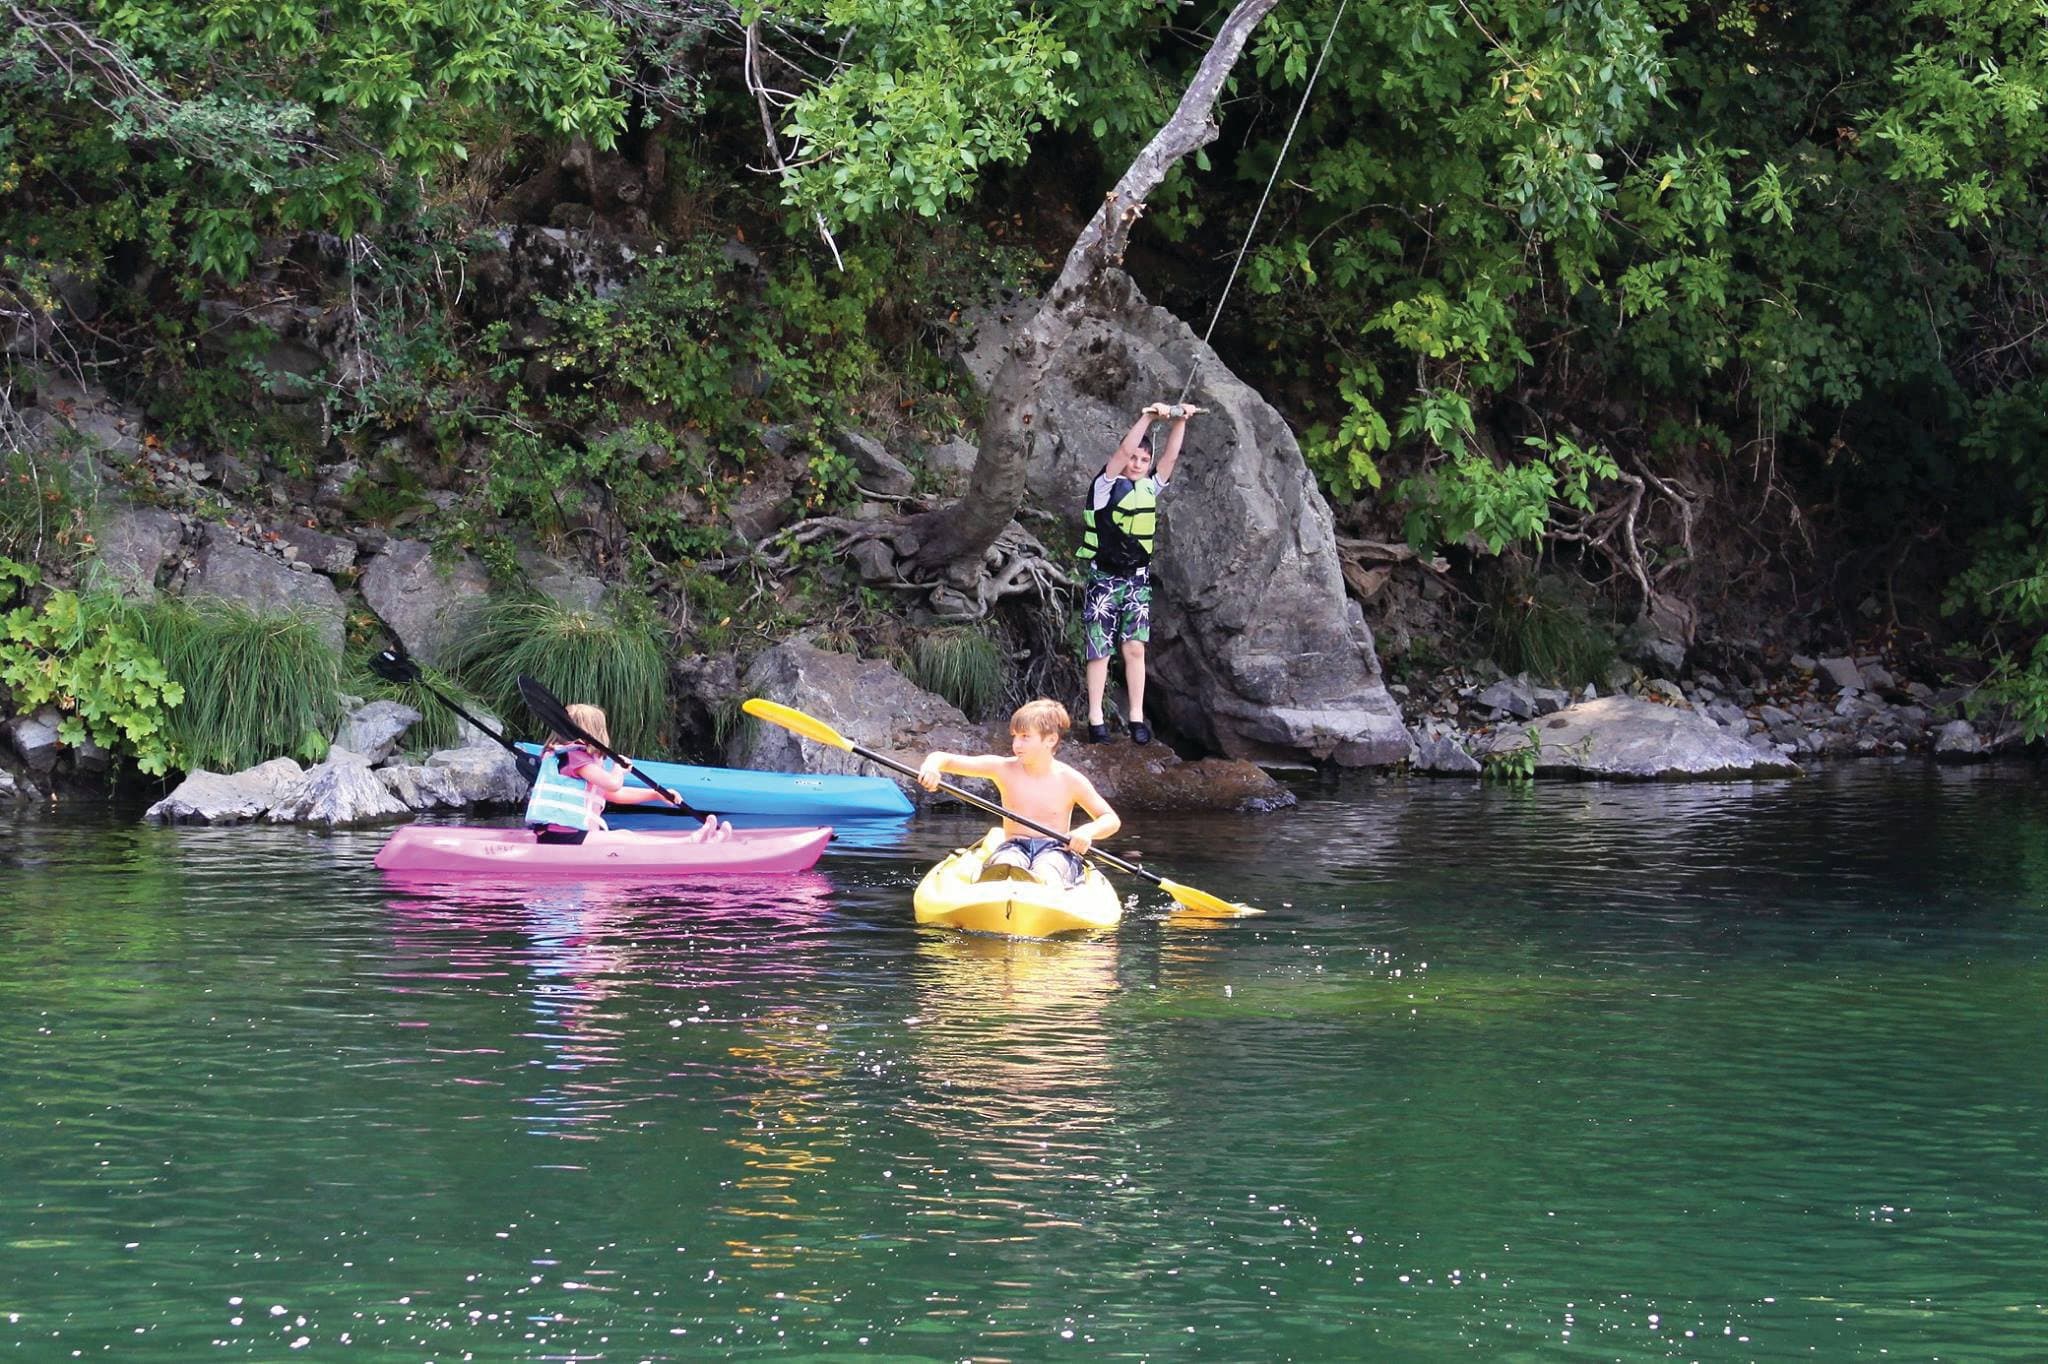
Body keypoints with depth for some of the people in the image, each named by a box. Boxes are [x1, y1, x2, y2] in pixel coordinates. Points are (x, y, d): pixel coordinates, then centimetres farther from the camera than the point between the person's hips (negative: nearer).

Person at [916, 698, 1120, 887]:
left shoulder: (1070, 780, 5)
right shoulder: (1004, 769, 6)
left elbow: (1112, 820, 11)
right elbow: (944, 759, 3)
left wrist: (1088, 831, -11)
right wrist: (931, 767, -22)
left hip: (1054, 849, 0)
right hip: (1015, 847, 0)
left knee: (1045, 873, -40)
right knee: (1002, 867, -40)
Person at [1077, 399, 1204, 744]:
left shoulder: (1150, 487, 9)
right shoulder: (1106, 486, -6)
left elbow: (1170, 457, -2)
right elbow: (1123, 452, -21)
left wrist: (1179, 422, -15)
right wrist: (1148, 418, -27)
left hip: (1138, 579, 4)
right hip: (1103, 579, -4)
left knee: (1134, 648, -3)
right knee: (1099, 651, -1)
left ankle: (1136, 717, -1)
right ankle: (1096, 719, 3)